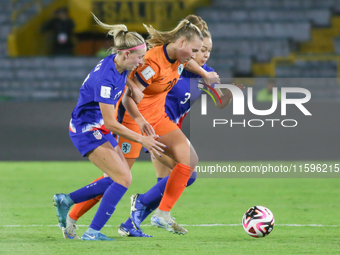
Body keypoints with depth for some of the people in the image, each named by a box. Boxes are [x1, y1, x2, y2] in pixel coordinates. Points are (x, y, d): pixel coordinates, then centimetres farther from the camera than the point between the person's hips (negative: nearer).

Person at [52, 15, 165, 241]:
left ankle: (66, 200, 19)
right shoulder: (105, 78, -29)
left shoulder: (120, 67, -2)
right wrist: (142, 140, -21)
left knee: (119, 179, 11)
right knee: (123, 179, -15)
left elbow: (125, 93, 21)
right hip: (87, 129, -9)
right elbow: (110, 123, -26)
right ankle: (93, 232, -11)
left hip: (99, 129, 9)